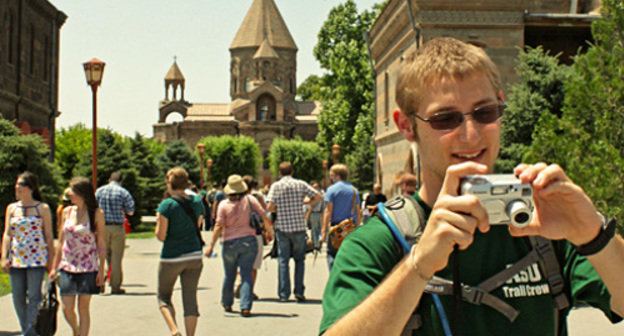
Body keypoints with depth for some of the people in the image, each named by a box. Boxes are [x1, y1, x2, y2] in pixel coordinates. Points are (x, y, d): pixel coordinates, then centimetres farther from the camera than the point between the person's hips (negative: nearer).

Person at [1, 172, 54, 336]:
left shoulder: (42, 208, 1)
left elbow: (49, 236, 2)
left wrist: (51, 261, -1)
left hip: (37, 258, -4)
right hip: (16, 258, 4)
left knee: (34, 297, -7)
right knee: (18, 298, 6)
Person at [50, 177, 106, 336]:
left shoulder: (96, 214, -5)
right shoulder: (67, 212, 6)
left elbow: (101, 244, -3)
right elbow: (61, 241, 13)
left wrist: (101, 270, -6)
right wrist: (55, 267, 13)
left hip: (88, 267, -3)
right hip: (67, 266, 3)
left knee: (83, 308, 2)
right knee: (67, 307, 1)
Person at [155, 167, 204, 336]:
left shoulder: (167, 205, -13)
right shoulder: (197, 202, 3)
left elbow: (161, 236, -10)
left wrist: (158, 220, 6)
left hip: (171, 257, -4)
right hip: (194, 255, 4)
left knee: (164, 297, 12)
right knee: (190, 298, 9)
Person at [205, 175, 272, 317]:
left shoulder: (224, 204, -6)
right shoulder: (250, 200, -4)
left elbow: (219, 226, -9)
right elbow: (264, 217, -2)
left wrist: (211, 245, -6)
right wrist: (269, 231, 16)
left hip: (230, 243, 0)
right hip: (248, 241, 0)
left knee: (229, 275, 16)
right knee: (246, 274, 0)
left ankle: (227, 304, 30)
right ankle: (245, 307, -10)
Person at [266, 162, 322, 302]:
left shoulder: (276, 186, -2)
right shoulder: (300, 184, 3)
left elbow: (270, 207, -11)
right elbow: (318, 197, 3)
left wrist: (278, 209, 10)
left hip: (282, 227, -1)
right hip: (299, 226, 1)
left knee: (283, 260, 5)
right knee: (299, 259, 12)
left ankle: (283, 294, 3)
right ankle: (299, 291, 7)